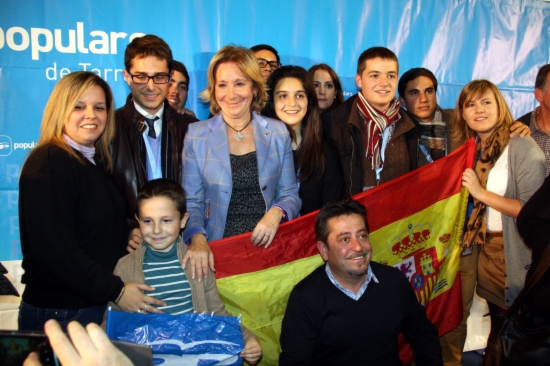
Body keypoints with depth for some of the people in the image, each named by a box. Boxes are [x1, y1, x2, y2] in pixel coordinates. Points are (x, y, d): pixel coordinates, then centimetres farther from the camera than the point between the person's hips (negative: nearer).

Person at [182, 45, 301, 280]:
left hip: (269, 247, 1)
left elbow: (290, 195, 9)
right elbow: (191, 202, 2)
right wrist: (197, 238, -16)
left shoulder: (278, 133, 6)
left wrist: (277, 213, -13)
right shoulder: (196, 135, 3)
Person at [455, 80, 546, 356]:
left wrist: (481, 193, -21)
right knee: (495, 318, 18)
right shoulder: (470, 150, 5)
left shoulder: (523, 148, -14)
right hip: (483, 248, 6)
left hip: (515, 251, -5)